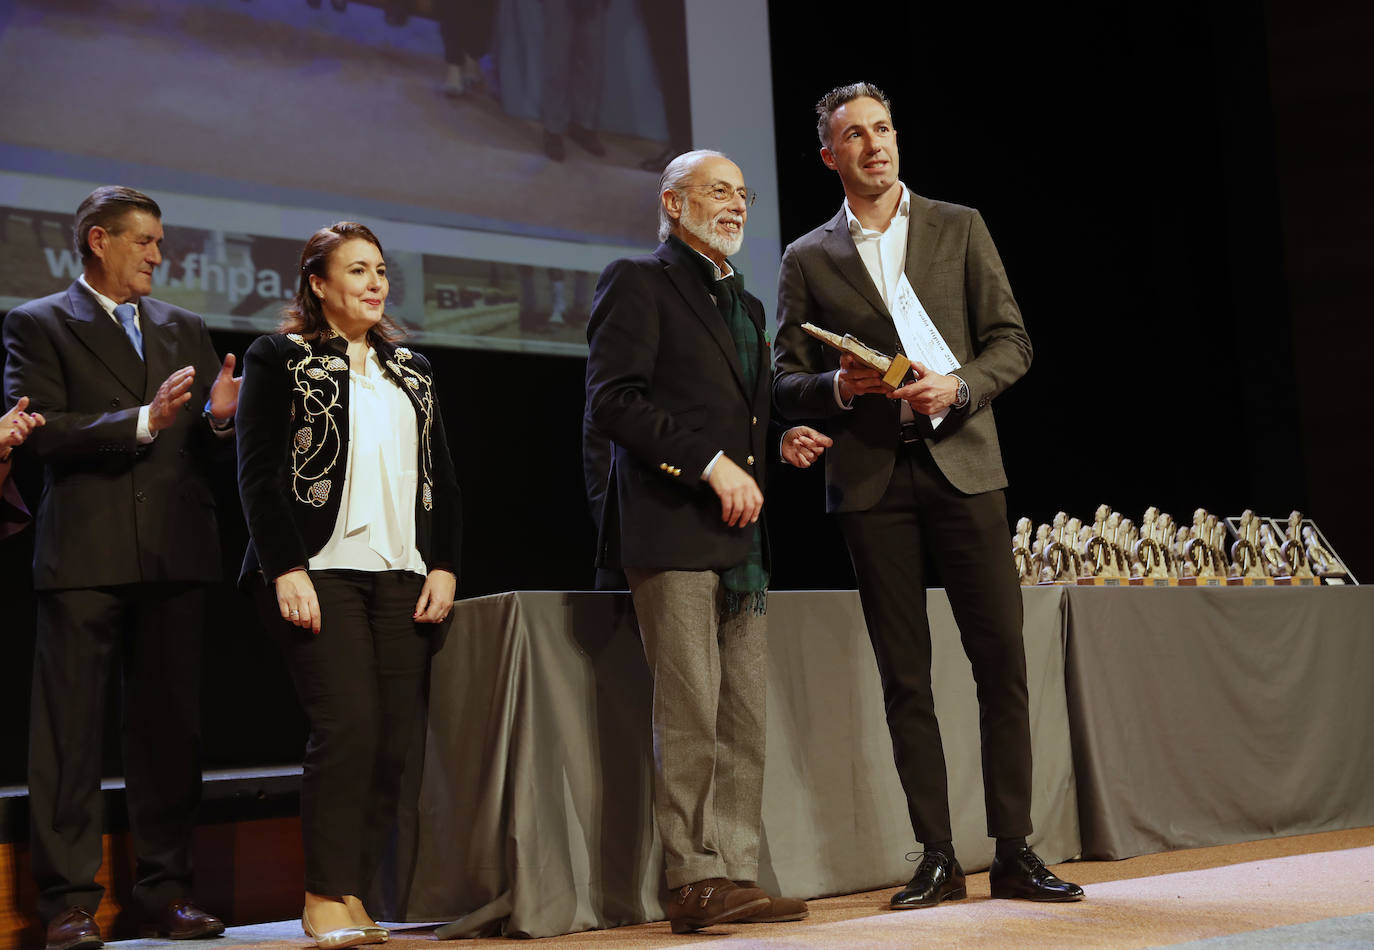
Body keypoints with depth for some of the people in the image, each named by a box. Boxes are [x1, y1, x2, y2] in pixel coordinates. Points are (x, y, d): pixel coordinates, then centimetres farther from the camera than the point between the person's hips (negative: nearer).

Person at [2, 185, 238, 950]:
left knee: (172, 729, 7)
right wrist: (143, 421, -17)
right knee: (70, 733, -3)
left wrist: (219, 418, -6)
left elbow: (211, 448, 17)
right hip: (86, 555, -4)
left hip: (176, 555, 5)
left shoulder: (186, 329, 19)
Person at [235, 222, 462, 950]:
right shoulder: (279, 359, 5)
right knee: (347, 725, -15)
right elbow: (257, 473, -3)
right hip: (318, 570, -5)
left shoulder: (411, 370, 20)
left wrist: (443, 568, 7)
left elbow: (441, 477, 19)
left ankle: (354, 891, 6)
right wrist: (286, 571, -12)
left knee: (393, 738, -2)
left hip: (401, 576, 5)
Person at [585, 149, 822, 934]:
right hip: (672, 532, -8)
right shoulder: (637, 283, 0)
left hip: (740, 537, 8)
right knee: (691, 716, -8)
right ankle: (695, 879, -2)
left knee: (746, 720, 5)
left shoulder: (745, 304, 25)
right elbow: (612, 402, -12)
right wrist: (710, 464, -15)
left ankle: (736, 874, 9)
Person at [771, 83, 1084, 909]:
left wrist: (959, 387, -11)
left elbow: (1012, 342, 7)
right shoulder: (808, 259, 11)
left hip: (961, 462, 0)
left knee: (1002, 657, -4)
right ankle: (938, 858, 8)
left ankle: (1015, 853, 3)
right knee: (905, 675, 2)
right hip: (871, 479, 0)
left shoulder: (959, 228, 11)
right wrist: (837, 387, -12)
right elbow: (786, 384, 9)